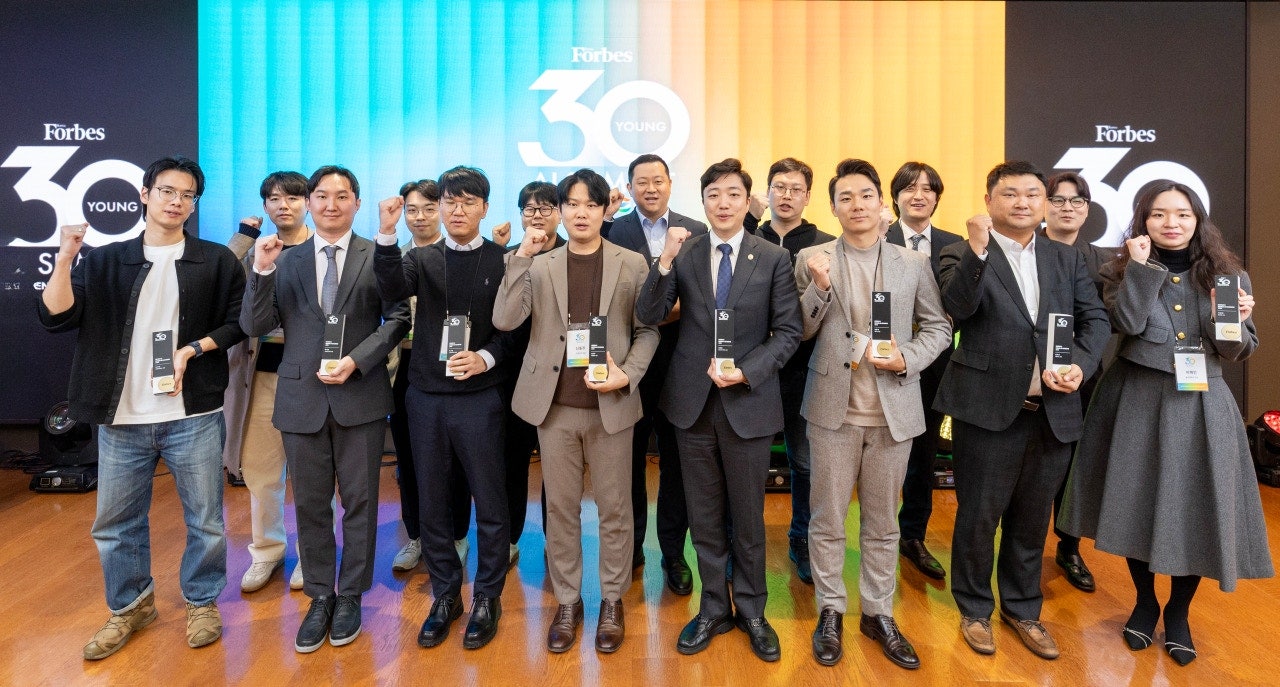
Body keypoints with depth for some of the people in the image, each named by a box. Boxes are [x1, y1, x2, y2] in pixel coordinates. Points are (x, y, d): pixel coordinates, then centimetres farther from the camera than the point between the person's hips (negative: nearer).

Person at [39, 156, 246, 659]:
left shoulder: (217, 261, 3)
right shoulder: (106, 260, 8)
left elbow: (238, 322, 3)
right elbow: (55, 317, -1)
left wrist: (192, 349, -11)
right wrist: (65, 258, -13)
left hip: (193, 416, -2)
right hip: (122, 418, 2)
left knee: (205, 519, 6)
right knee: (115, 522, 13)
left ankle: (202, 603, 26)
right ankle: (130, 607, 33)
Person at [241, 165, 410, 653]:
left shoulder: (378, 256, 1)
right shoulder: (286, 260, 8)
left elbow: (397, 319, -5)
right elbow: (254, 327, 2)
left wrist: (357, 360, -15)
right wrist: (261, 270, -11)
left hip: (360, 395, -2)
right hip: (302, 396, 3)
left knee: (359, 502, 8)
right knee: (310, 505, 12)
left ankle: (350, 596, 25)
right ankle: (320, 598, 29)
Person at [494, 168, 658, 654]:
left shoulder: (632, 264, 3)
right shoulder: (540, 266, 6)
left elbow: (647, 330, 3)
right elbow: (504, 320, -7)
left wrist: (627, 375, -13)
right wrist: (521, 257, -12)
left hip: (612, 404, -1)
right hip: (555, 405, 1)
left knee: (614, 508, 8)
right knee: (560, 508, 11)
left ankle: (612, 602, 26)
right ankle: (567, 601, 27)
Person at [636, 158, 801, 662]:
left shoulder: (774, 258, -2)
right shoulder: (683, 253, 2)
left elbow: (788, 331, -3)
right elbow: (649, 317, -7)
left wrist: (745, 372, -16)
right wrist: (665, 261, -20)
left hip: (748, 403, -1)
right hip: (692, 401, 2)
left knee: (748, 516, 12)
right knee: (704, 516, 14)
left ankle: (751, 610, 33)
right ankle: (714, 608, 32)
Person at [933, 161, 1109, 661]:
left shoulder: (1067, 259, 12)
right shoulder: (963, 255, -2)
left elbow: (1096, 319, 7)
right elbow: (956, 310, -19)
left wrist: (1080, 365, -10)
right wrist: (977, 251, -30)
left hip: (1053, 411, 5)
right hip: (988, 409, -4)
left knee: (1032, 518, 17)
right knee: (978, 517, 7)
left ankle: (1023, 608, 36)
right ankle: (975, 609, 27)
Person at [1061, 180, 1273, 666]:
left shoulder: (1228, 274, 5)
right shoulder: (1123, 270, 1)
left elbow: (1238, 352, 4)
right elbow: (1127, 324, -16)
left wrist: (1235, 321, -16)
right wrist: (1141, 267, -16)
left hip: (1200, 407, 1)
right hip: (1137, 402, -1)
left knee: (1196, 510, 6)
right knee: (1137, 504, 8)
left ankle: (1178, 611, 29)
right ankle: (1144, 602, 30)